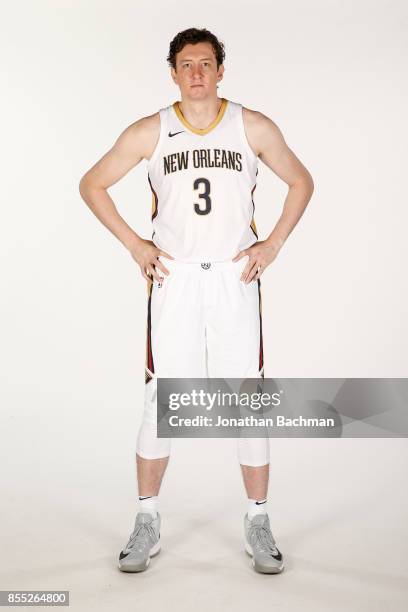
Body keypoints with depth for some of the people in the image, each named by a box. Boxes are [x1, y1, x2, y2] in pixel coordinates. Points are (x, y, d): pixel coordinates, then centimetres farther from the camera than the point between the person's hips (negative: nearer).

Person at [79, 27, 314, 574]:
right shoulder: (149, 132, 2)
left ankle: (258, 524, 18)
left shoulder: (254, 127, 2)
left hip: (236, 279, 0)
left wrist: (273, 244, 3)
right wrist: (134, 244, 2)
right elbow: (92, 185, 10)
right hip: (174, 280, 0)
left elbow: (301, 182, 13)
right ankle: (147, 523, 19)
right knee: (159, 404, 3)